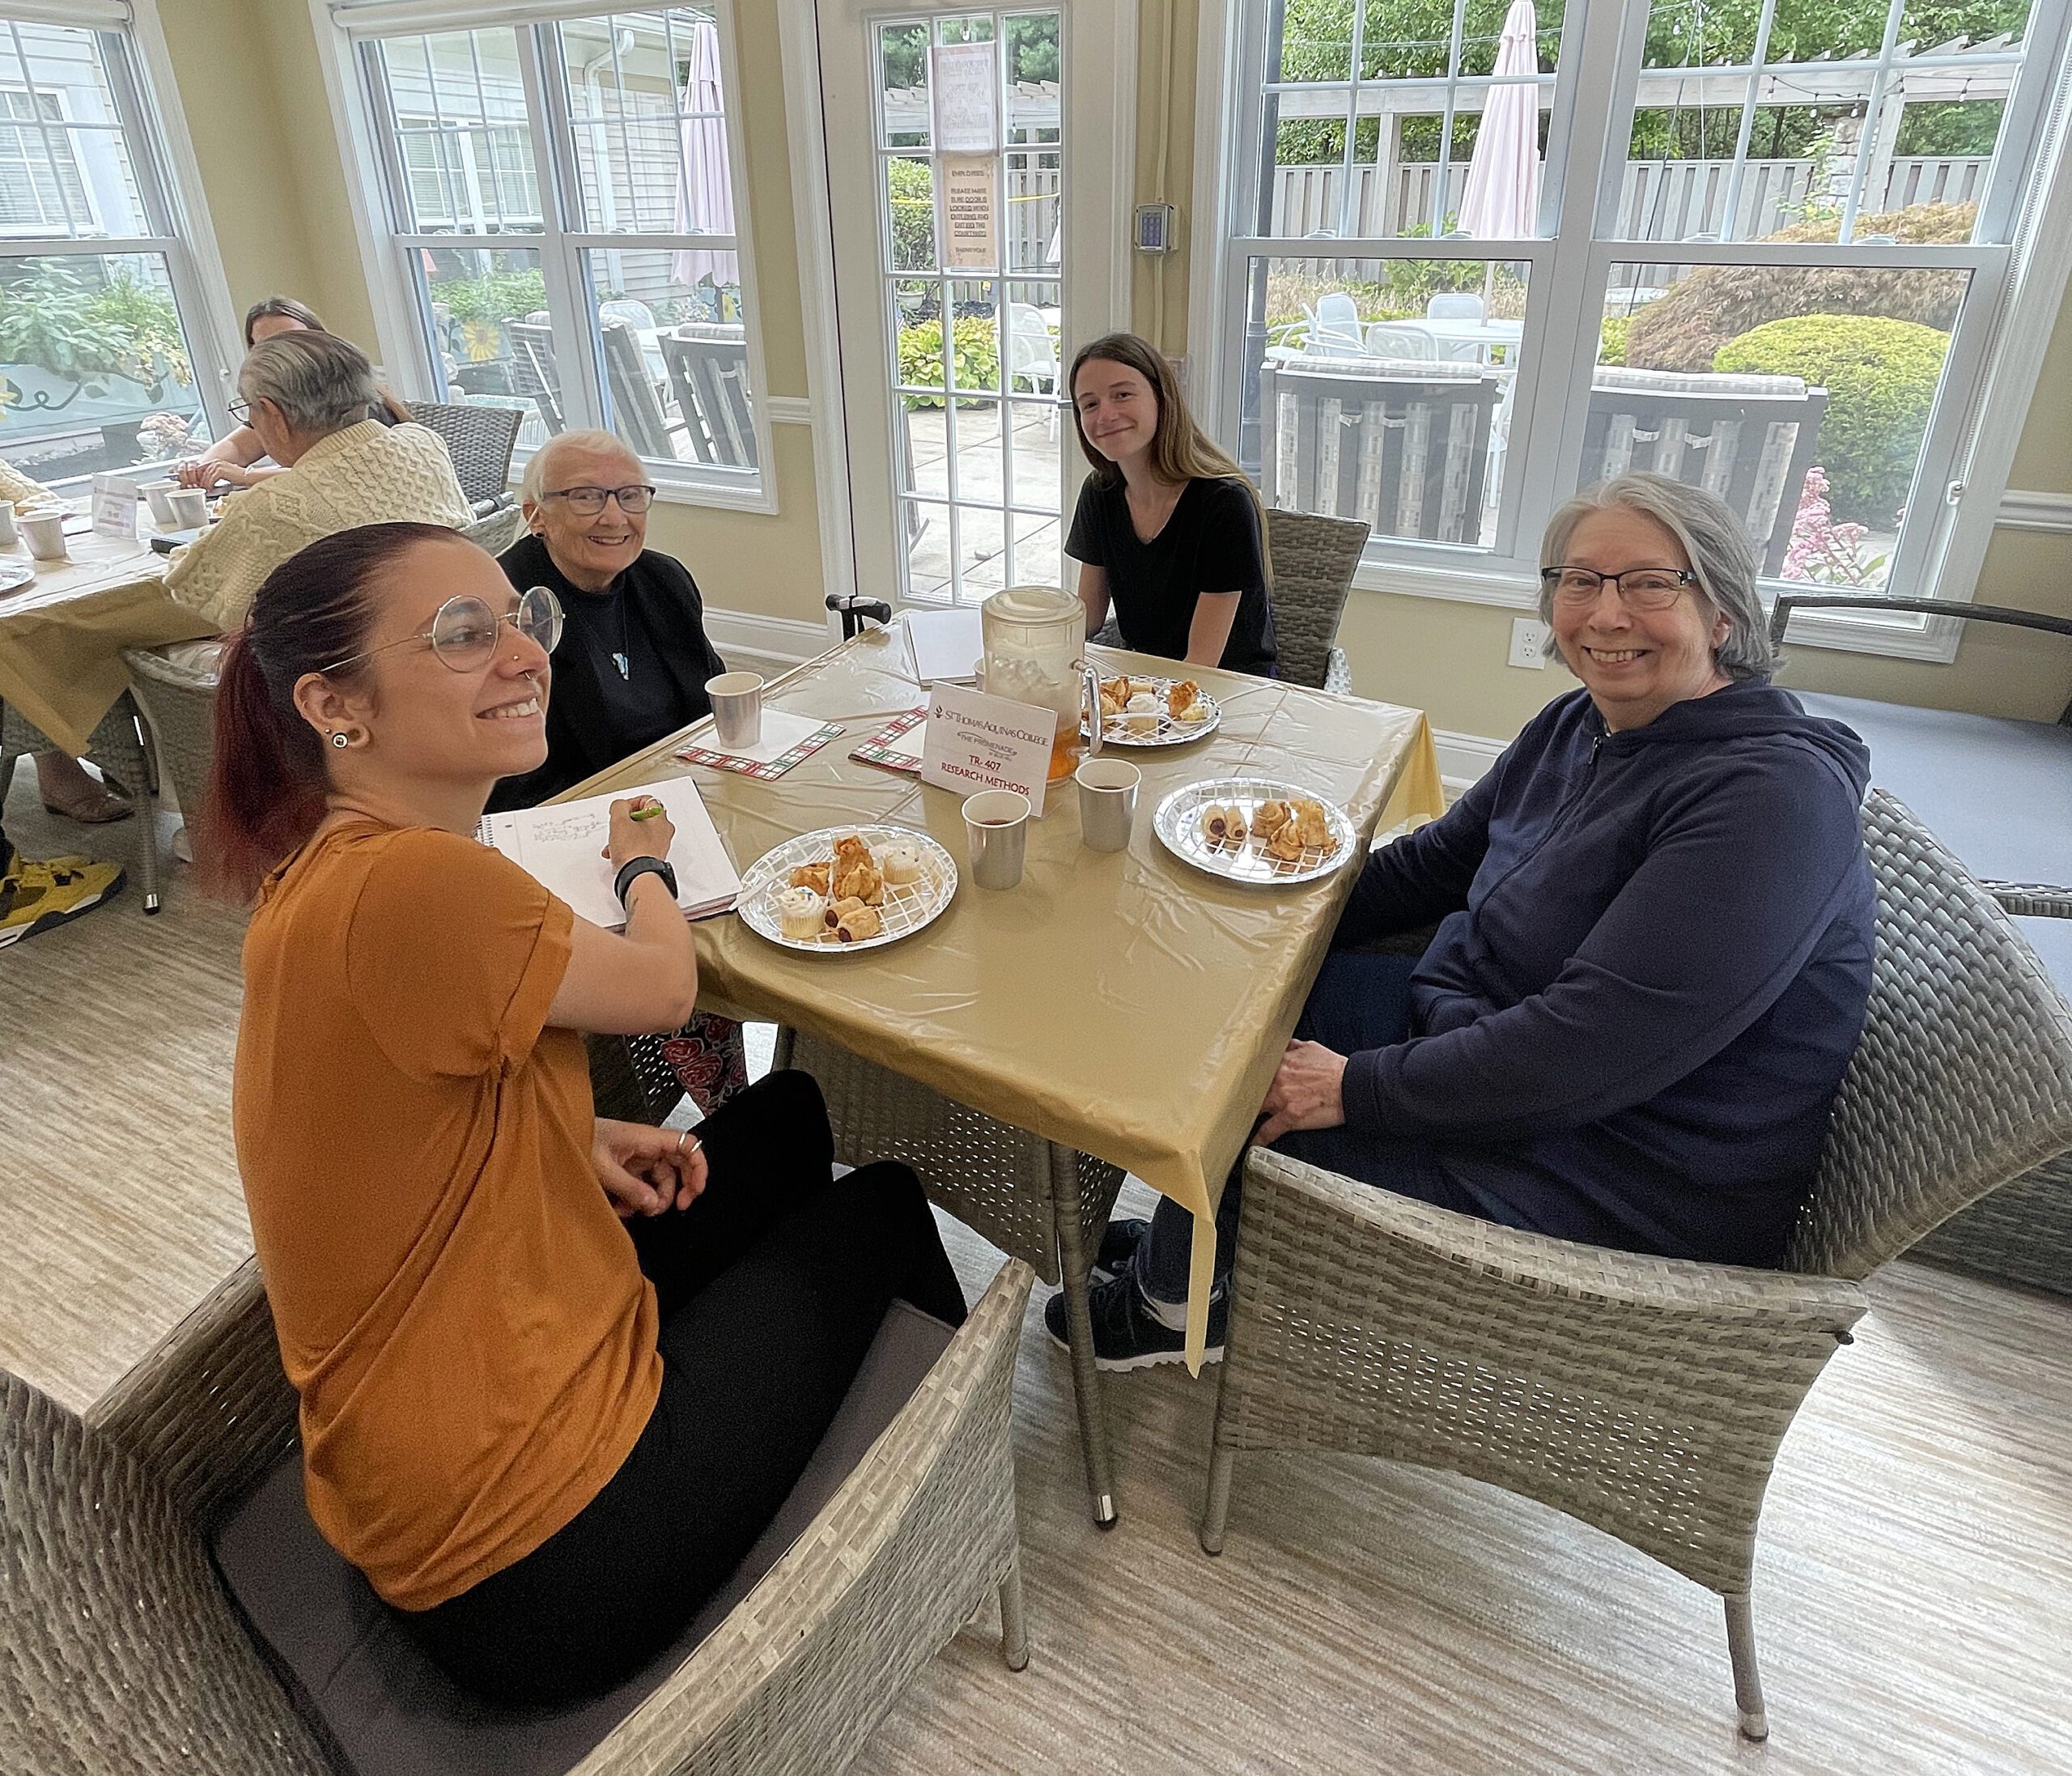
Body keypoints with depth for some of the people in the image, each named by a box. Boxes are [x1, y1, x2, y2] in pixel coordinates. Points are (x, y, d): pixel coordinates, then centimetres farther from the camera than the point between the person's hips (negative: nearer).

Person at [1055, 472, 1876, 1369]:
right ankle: (1183, 1246, 29)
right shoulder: (1581, 723, 2)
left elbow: (1592, 1046, -31)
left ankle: (1168, 1294, 25)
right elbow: (1439, 860, 13)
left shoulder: (1775, 794, -26)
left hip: (1619, 1185, -8)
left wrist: (1357, 1087, -25)